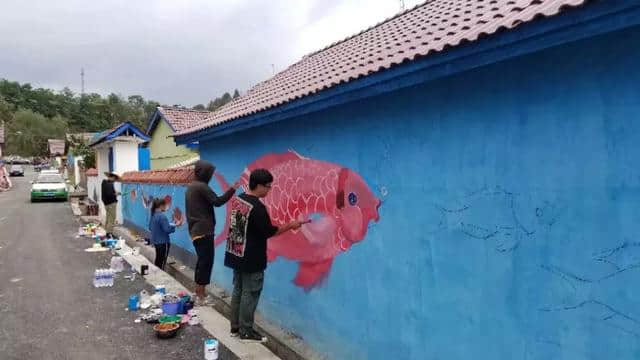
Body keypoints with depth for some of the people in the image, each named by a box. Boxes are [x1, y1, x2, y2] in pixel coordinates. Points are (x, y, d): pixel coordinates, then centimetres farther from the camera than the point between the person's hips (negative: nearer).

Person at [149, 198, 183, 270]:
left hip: (155, 241, 9)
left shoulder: (153, 215, 5)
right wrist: (176, 225, -13)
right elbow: (167, 229, -23)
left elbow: (150, 227, 16)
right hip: (163, 242, -9)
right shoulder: (162, 216, -22)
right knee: (162, 261, 2)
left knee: (158, 259, 21)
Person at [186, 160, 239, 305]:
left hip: (195, 230, 10)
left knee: (202, 260, 16)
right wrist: (232, 189, -13)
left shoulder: (191, 187, 17)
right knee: (206, 261, -5)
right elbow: (217, 201, -19)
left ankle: (198, 292, 22)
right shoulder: (202, 187, -14)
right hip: (204, 230, -10)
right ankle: (201, 296, -1)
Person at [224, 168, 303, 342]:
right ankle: (246, 331, 13)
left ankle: (235, 327, 26)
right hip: (251, 259, -9)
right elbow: (269, 232, -16)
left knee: (238, 291, 16)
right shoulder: (257, 207, -22)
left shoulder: (238, 199, 4)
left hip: (236, 255, 9)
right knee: (250, 294, 3)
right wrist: (290, 225, -5)